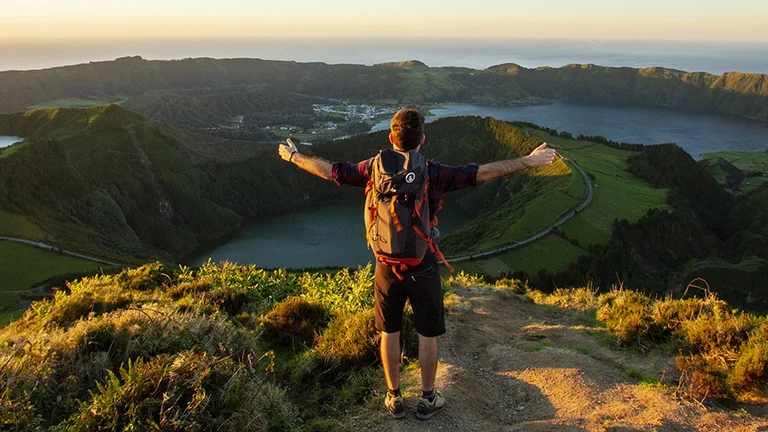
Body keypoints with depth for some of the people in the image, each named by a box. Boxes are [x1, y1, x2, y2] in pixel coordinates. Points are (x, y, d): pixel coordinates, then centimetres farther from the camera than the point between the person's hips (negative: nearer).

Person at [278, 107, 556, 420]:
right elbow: (483, 173, -14)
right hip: (422, 268, -2)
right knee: (427, 334, 14)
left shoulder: (375, 169, -9)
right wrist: (529, 161, -5)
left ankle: (394, 398, 28)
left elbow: (329, 170, 1)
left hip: (387, 267, 2)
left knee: (389, 332, 16)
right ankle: (427, 398, 27)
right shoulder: (433, 174, -16)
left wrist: (293, 157, 17)